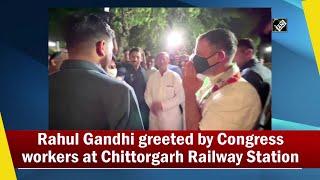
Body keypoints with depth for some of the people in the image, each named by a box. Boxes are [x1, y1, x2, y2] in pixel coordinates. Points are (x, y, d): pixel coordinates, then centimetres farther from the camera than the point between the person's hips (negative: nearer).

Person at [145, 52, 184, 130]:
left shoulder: (175, 76, -4)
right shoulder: (152, 76, 9)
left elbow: (181, 97, -8)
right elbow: (147, 93, 13)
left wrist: (163, 105, -13)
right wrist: (151, 105, -6)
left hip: (171, 117, -3)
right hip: (154, 116, 4)